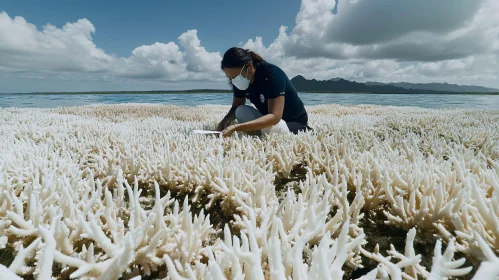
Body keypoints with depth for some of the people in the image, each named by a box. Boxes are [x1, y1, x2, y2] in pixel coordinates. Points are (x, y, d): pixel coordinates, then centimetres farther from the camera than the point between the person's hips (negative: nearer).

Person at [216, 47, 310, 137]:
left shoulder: (272, 74, -27)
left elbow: (274, 117, -35)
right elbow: (236, 107, 1)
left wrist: (236, 127, -42)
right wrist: (226, 120, -23)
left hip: (294, 124, -5)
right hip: (269, 119, 5)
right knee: (241, 112, -18)